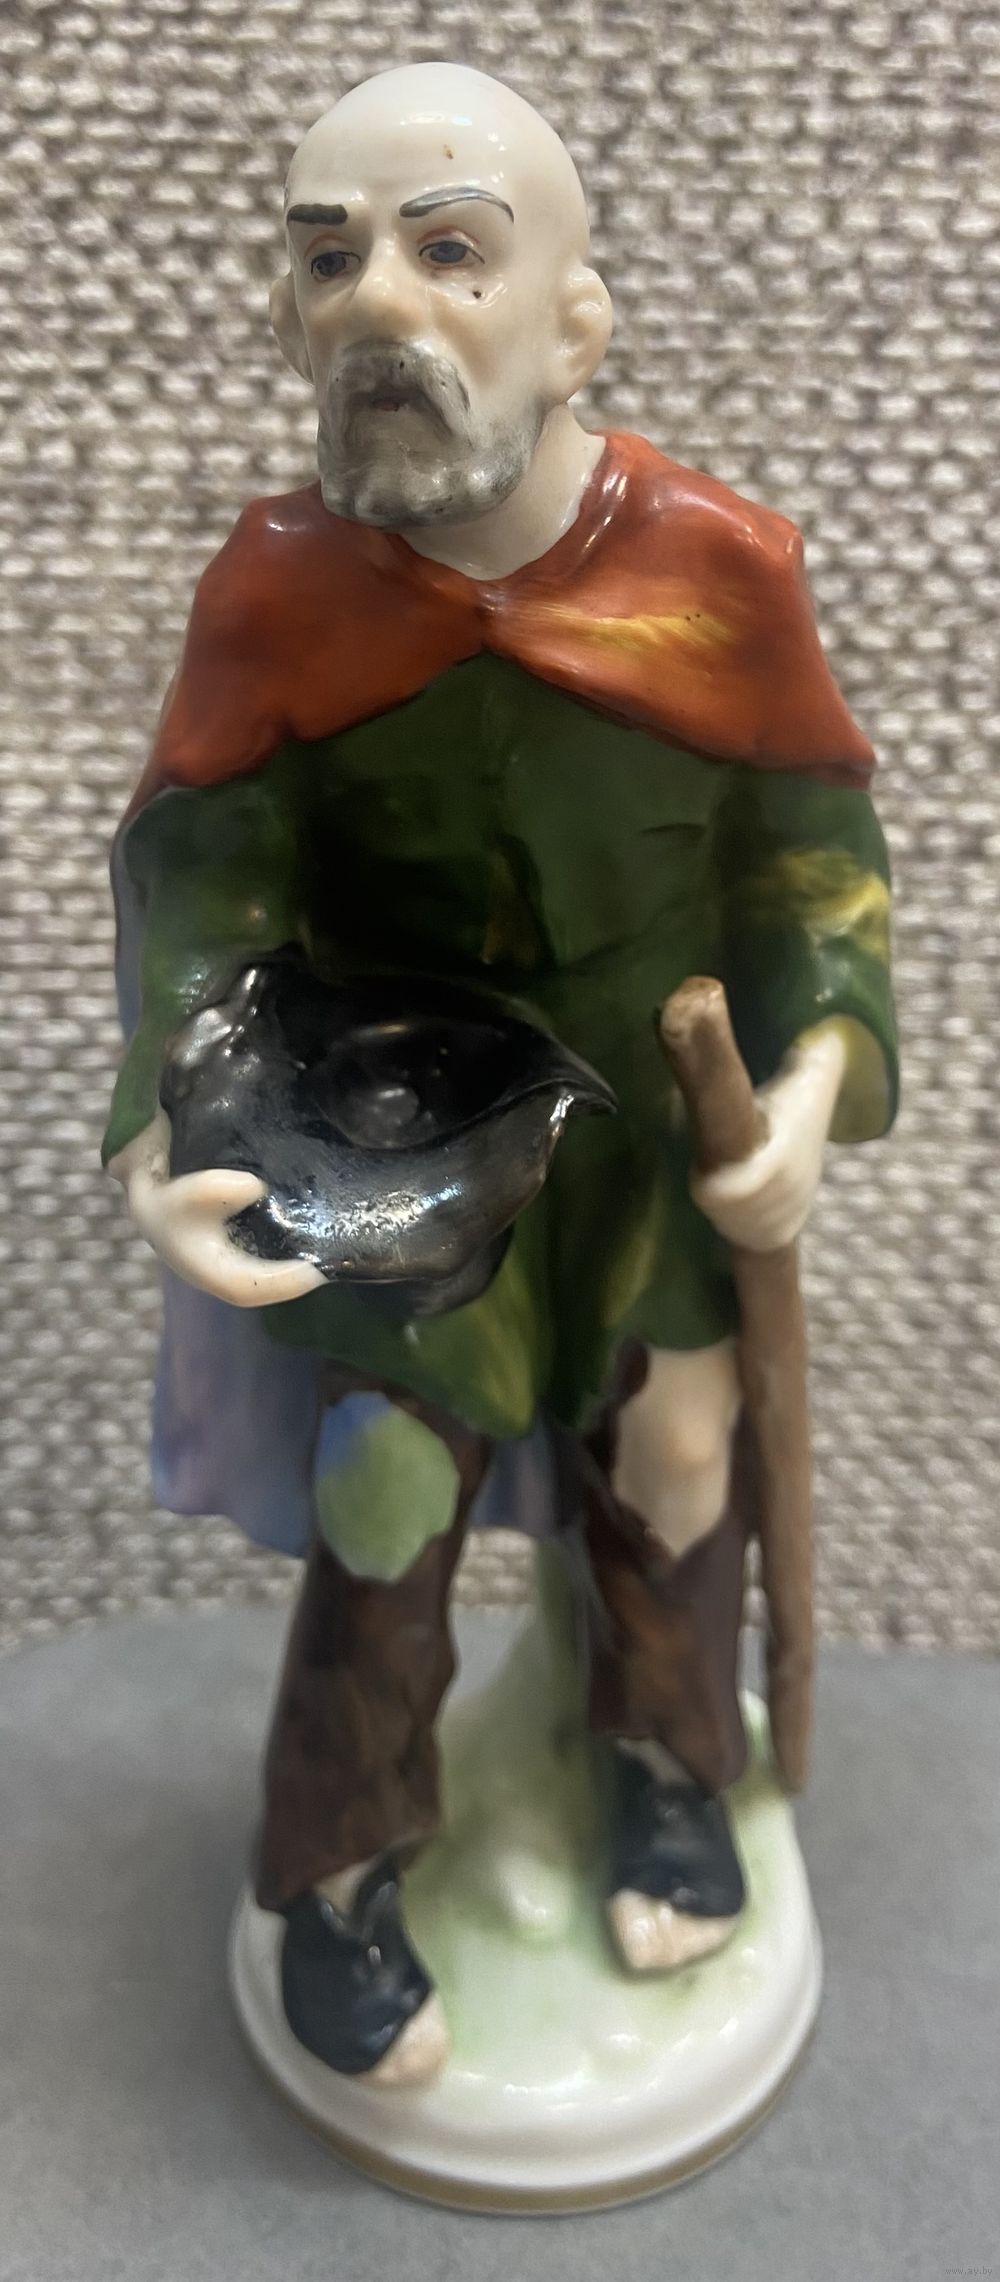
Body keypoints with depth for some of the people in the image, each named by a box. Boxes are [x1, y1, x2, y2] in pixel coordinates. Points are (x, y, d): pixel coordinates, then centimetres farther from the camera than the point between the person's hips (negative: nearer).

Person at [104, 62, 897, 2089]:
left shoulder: (720, 567, -17)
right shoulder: (270, 590, -16)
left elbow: (812, 849, -7)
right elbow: (195, 886, -13)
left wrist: (820, 1075, -21)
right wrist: (167, 1132, -28)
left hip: (661, 1133, 1)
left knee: (672, 1466, 17)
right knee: (382, 1507, 10)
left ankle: (666, 1764, 47)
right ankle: (339, 1870, 34)